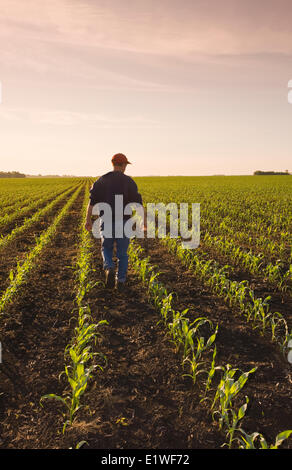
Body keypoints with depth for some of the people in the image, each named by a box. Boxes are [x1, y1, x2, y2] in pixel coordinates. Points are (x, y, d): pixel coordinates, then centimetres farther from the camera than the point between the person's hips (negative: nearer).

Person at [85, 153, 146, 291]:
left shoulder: (102, 180, 3)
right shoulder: (129, 181, -2)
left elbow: (92, 201, -4)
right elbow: (137, 202, -8)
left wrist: (88, 219, -4)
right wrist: (144, 220, -4)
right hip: (123, 222, -1)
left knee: (107, 248, 19)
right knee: (122, 253, 12)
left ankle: (109, 269, -9)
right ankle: (121, 281, 12)